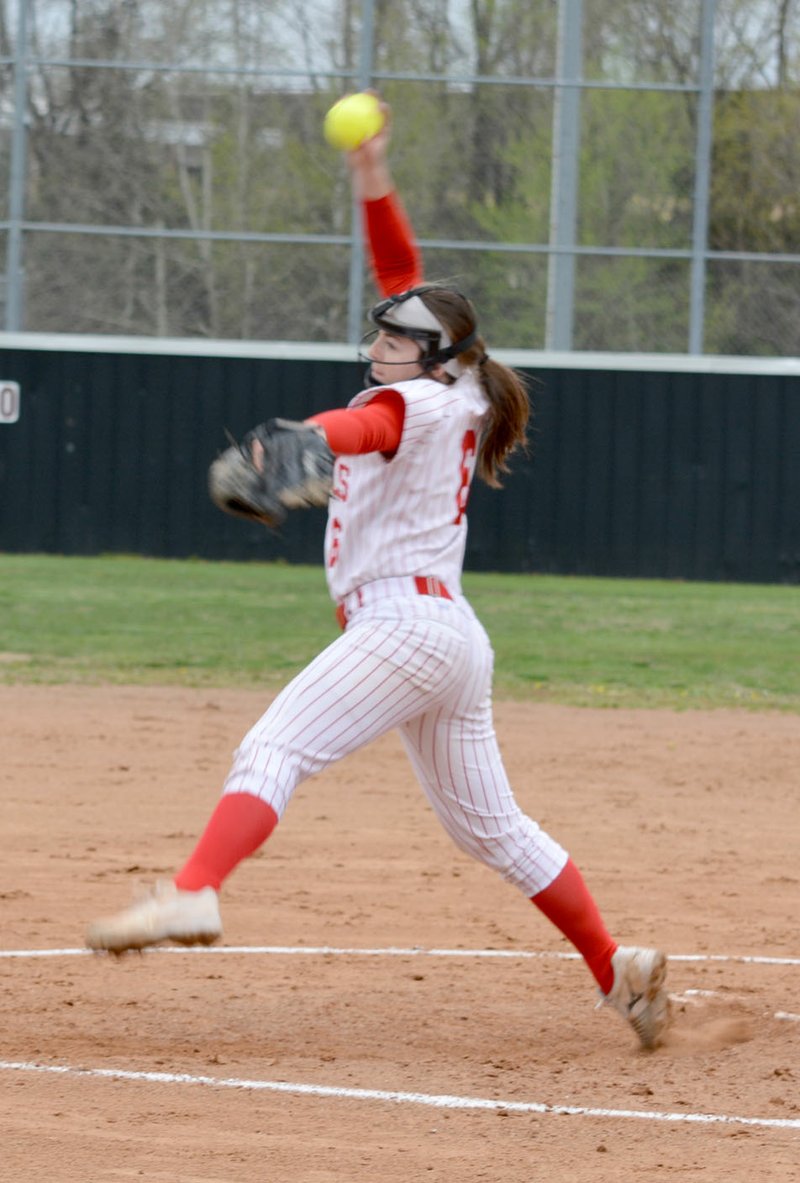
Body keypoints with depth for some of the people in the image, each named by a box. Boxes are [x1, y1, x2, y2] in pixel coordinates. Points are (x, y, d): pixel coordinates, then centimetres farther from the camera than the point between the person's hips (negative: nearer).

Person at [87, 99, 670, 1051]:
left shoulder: (419, 405, -7)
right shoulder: (444, 395, 18)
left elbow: (364, 427, -32)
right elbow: (405, 280, 26)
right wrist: (374, 187, 17)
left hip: (406, 623, -10)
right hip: (451, 640, 10)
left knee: (274, 751, -24)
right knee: (489, 825, 17)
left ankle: (194, 894, -45)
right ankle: (618, 970, 19)